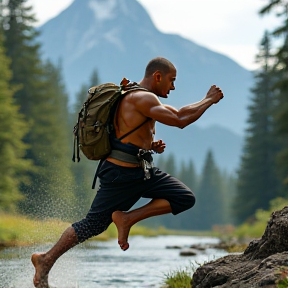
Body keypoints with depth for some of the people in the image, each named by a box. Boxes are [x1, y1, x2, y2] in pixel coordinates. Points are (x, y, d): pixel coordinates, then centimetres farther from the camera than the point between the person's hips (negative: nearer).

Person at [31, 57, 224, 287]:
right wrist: (209, 100, -13)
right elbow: (179, 120, -25)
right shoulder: (142, 98, -17)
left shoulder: (143, 99, 16)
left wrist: (152, 146, 9)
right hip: (121, 174, -10)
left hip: (143, 171, 10)